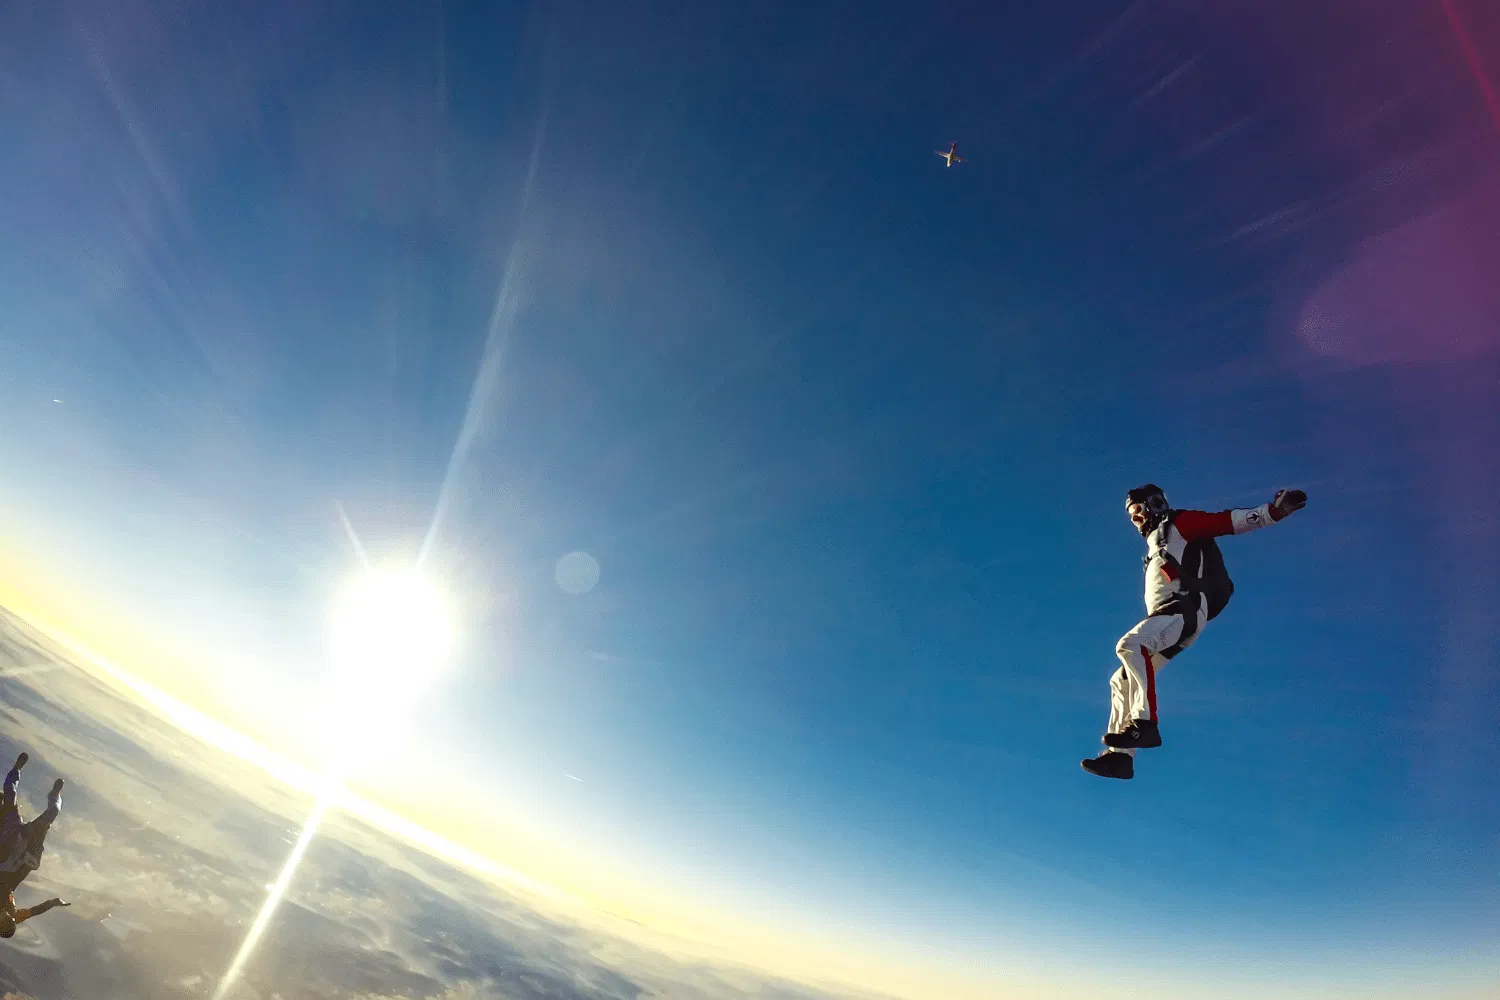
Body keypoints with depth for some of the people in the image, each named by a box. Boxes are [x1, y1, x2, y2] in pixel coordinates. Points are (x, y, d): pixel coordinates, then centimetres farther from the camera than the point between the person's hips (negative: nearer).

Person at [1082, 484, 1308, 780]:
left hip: (1184, 609, -9)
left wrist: (1273, 510, -13)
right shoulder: (1155, 548, 32)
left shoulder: (1179, 523, 10)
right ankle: (1120, 755, -5)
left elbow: (1230, 521, -1)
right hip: (1167, 615, 9)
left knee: (1129, 645, -32)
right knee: (1121, 681, 1)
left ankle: (1143, 723, -37)